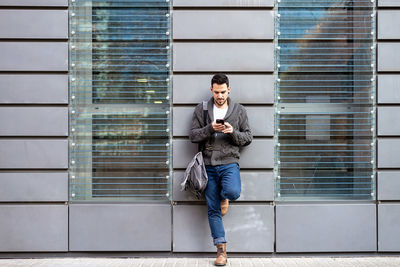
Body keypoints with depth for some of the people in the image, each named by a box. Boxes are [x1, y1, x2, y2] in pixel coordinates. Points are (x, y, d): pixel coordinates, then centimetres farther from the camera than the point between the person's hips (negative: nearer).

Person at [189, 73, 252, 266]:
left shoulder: (239, 111, 8)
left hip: (229, 162, -1)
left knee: (233, 192, -31)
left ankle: (224, 196, 8)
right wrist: (209, 128, -14)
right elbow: (193, 135, 3)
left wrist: (233, 132, -12)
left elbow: (248, 138, 7)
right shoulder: (201, 110, 8)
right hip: (209, 165, 1)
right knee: (213, 210, 2)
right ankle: (221, 251, 13)